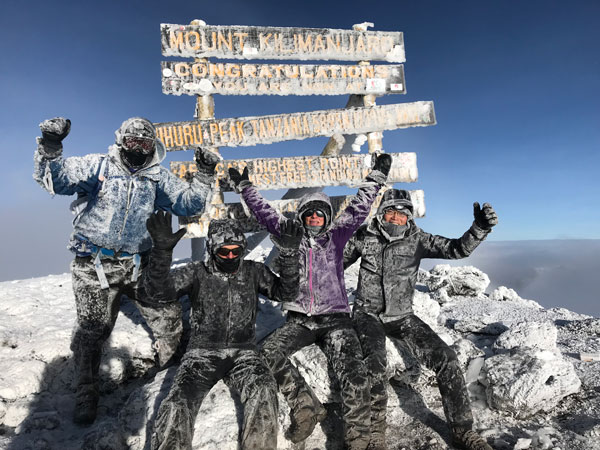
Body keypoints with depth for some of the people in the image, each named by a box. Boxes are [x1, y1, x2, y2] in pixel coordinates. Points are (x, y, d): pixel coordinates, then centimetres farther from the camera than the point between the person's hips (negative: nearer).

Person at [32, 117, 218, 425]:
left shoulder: (158, 178, 7)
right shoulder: (98, 166, 0)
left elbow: (188, 203, 3)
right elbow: (56, 178, -9)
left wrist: (204, 176, -10)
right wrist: (49, 150, -27)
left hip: (137, 264, 3)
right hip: (94, 263, -2)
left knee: (168, 316, 3)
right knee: (92, 328, 1)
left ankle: (171, 364, 33)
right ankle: (86, 393, 25)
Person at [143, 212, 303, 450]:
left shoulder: (254, 271, 4)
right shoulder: (196, 273, -1)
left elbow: (285, 293, -3)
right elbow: (158, 292, -13)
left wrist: (289, 253, -17)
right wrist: (162, 249, -30)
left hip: (242, 352, 1)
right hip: (202, 352, 0)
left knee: (264, 392, -27)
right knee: (178, 405, -25)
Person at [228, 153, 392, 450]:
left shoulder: (335, 237, 11)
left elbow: (358, 209, 8)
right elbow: (264, 213, 14)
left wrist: (376, 178, 6)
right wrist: (245, 187, 17)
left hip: (334, 318, -1)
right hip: (299, 320, 2)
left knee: (354, 374, -22)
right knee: (269, 353, -23)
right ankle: (306, 407, -9)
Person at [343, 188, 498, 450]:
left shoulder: (418, 240, -3)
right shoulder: (364, 237, -3)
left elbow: (456, 249, -14)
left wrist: (479, 228, -31)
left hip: (402, 316, 2)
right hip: (368, 314, -2)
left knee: (445, 357, -15)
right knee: (374, 359, -31)